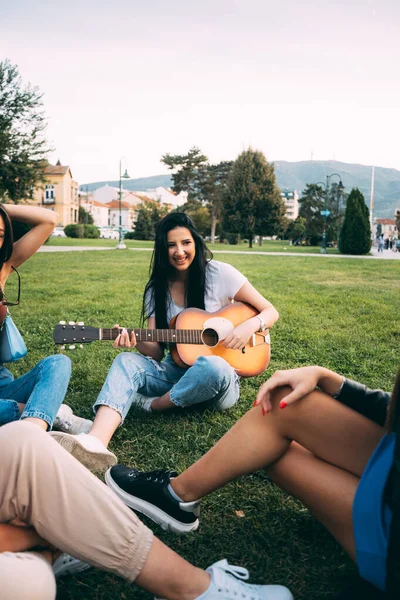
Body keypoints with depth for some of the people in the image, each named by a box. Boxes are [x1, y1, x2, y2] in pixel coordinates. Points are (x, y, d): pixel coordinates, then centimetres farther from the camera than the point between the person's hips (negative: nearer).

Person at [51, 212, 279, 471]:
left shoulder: (219, 273, -6)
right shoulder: (158, 289, 5)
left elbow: (270, 312, -2)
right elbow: (156, 350, 1)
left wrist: (250, 326, -23)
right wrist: (135, 340, -20)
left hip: (219, 379, -3)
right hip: (176, 370, 4)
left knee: (213, 366, -39)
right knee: (126, 361, -24)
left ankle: (153, 405, -12)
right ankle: (95, 443, -49)